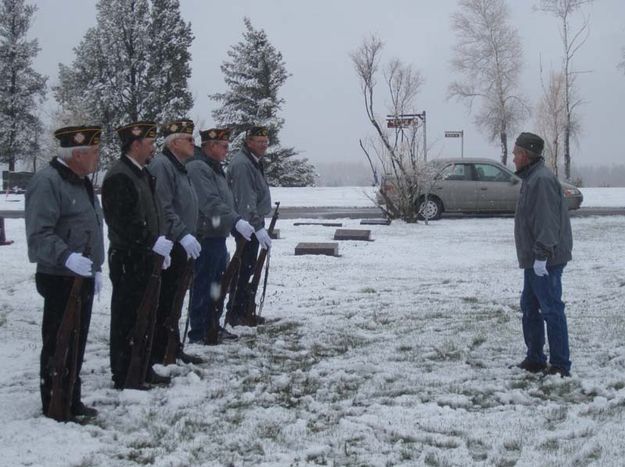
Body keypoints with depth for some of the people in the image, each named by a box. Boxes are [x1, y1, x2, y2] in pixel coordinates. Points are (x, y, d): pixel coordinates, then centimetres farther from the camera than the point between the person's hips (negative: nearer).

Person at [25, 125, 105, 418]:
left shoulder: (81, 181, 14)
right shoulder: (47, 182, -16)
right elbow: (39, 234, -23)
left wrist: (94, 267, 21)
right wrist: (67, 257, -34)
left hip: (83, 278, 9)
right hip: (60, 281, -9)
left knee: (77, 343, 15)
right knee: (58, 345, 0)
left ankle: (72, 401, 26)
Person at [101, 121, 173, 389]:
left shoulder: (143, 173, 14)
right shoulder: (119, 176, -16)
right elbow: (123, 222, -23)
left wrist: (159, 245, 12)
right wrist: (154, 243, -22)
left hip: (145, 257, 9)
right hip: (128, 260, -9)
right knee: (126, 319, -1)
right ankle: (123, 377, 8)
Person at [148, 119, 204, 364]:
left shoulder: (179, 168, 19)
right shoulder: (161, 166, -14)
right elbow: (162, 209, -23)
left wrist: (188, 237, 22)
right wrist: (182, 234, -26)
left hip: (180, 248, 10)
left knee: (175, 301, 15)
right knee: (165, 302, -6)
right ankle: (161, 353, 0)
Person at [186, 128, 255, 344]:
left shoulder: (216, 169, 18)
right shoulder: (197, 168, -15)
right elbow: (210, 203, -26)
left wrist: (240, 221, 16)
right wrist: (236, 221, -32)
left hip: (218, 237, 10)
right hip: (205, 237, -10)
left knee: (216, 285, 17)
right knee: (203, 286, -4)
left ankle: (213, 327, 28)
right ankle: (198, 333, 2)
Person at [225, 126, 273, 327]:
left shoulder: (254, 162, 16)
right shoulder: (242, 164, -17)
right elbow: (245, 200, -24)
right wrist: (258, 227, -28)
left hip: (253, 223, 10)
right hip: (247, 224, -10)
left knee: (248, 267, 14)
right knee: (245, 268, -7)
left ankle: (243, 310, 22)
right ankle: (235, 313, -2)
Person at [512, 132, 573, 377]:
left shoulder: (542, 180, -17)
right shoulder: (530, 178, 17)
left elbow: (547, 221, -24)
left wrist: (542, 255, -26)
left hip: (546, 261, -11)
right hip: (534, 259, 11)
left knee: (551, 310, -7)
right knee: (530, 308, 17)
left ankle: (560, 366, -2)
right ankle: (535, 359, 26)